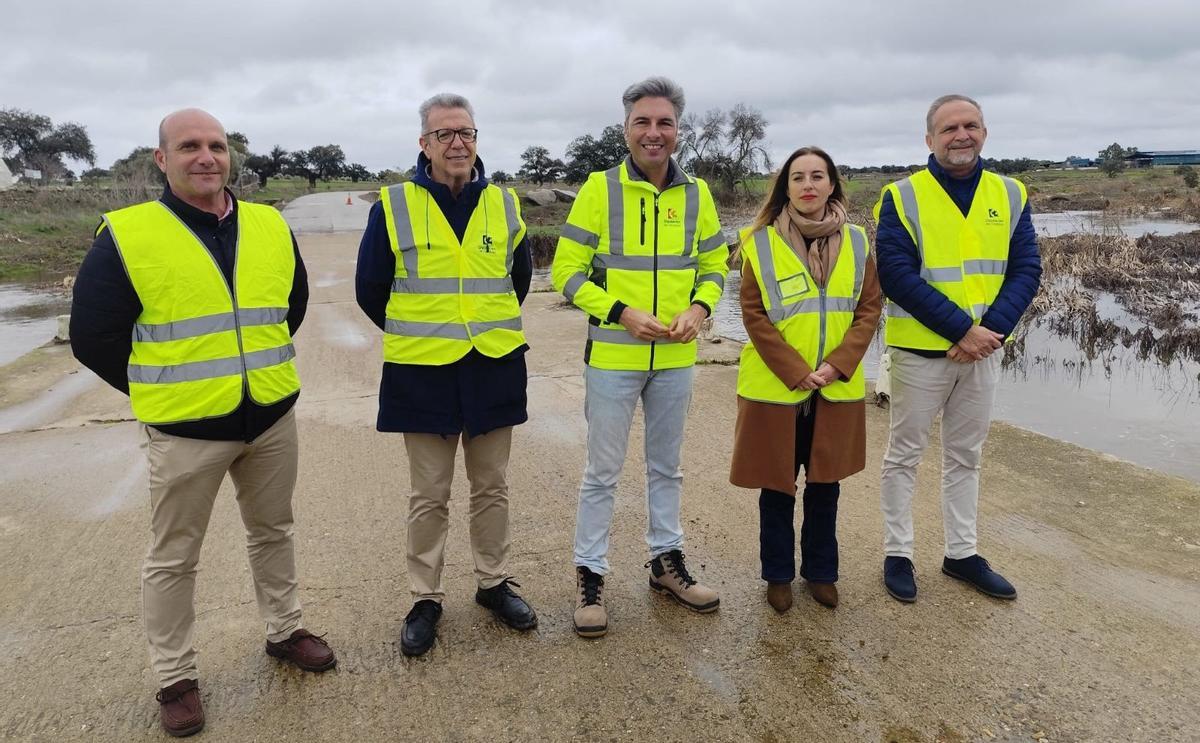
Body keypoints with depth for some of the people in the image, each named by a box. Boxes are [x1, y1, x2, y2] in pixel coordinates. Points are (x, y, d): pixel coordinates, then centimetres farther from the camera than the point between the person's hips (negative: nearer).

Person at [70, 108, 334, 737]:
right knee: (173, 558, 9)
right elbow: (93, 338, -5)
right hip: (185, 431, -3)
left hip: (272, 418, 4)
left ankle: (284, 631, 38)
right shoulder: (127, 236, -11)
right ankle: (174, 677, 26)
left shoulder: (271, 227, 1)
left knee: (272, 531, 19)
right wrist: (161, 393, 2)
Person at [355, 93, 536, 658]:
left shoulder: (505, 204, 3)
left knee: (492, 487, 13)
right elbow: (370, 290, 5)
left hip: (494, 369, 2)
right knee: (429, 495, 7)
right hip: (423, 373, -2)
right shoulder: (393, 207, -5)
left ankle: (493, 583, 30)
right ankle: (425, 598, 22)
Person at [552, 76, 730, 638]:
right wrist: (622, 313, -19)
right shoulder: (600, 188, -8)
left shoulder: (696, 193, 3)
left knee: (666, 467, 17)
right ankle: (590, 576, 20)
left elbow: (715, 264, 11)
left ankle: (666, 562, 34)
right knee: (602, 473, 5)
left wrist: (699, 308, -9)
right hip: (612, 357, -3)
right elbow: (567, 271, -8)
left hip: (675, 359, 4)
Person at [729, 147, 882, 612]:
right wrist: (796, 371, -14)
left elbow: (869, 309, 2)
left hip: (837, 389, 3)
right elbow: (754, 314, -7)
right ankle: (778, 575, 25)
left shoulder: (856, 241, 4)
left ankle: (821, 572, 31)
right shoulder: (761, 242, -4)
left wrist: (838, 365, -12)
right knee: (777, 486, 9)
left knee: (825, 484, 13)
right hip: (775, 387, -2)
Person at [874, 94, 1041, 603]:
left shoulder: (1011, 195, 4)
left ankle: (961, 553, 28)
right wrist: (962, 329, -20)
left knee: (965, 457, 15)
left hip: (984, 349, 4)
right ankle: (897, 554, 20)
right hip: (920, 350, -4)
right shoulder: (902, 198, -9)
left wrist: (991, 330, -16)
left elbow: (1026, 270, -1)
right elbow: (897, 275, -16)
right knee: (905, 454, 7)